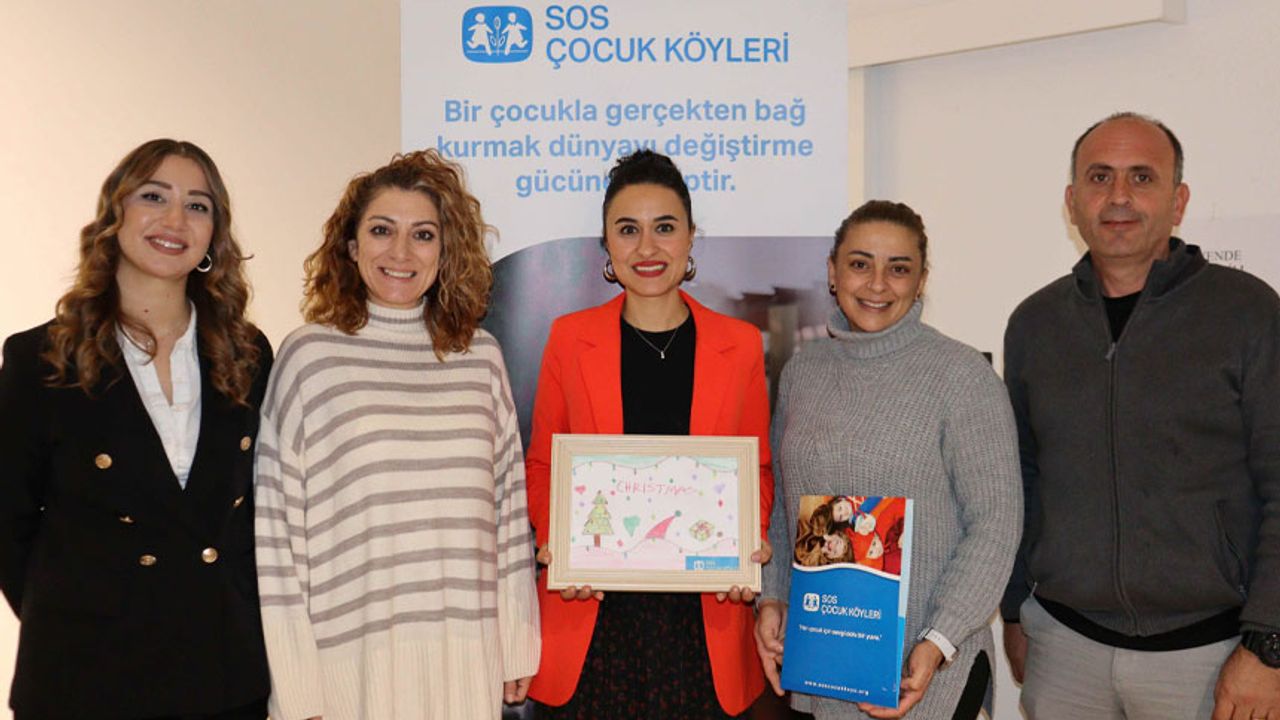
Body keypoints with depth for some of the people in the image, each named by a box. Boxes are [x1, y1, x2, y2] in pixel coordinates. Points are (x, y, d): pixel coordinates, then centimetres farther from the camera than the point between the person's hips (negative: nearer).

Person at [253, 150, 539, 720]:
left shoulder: (481, 358, 6)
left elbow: (508, 501, 9)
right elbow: (275, 521, -4)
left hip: (465, 654, 3)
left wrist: (518, 644, 8)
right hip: (350, 652, -2)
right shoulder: (309, 355, -3)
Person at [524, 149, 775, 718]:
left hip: (704, 614, 0)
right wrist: (555, 545, -8)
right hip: (591, 613, 0)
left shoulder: (739, 345, 4)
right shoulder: (569, 338, 3)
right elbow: (542, 465, 9)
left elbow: (757, 468, 11)